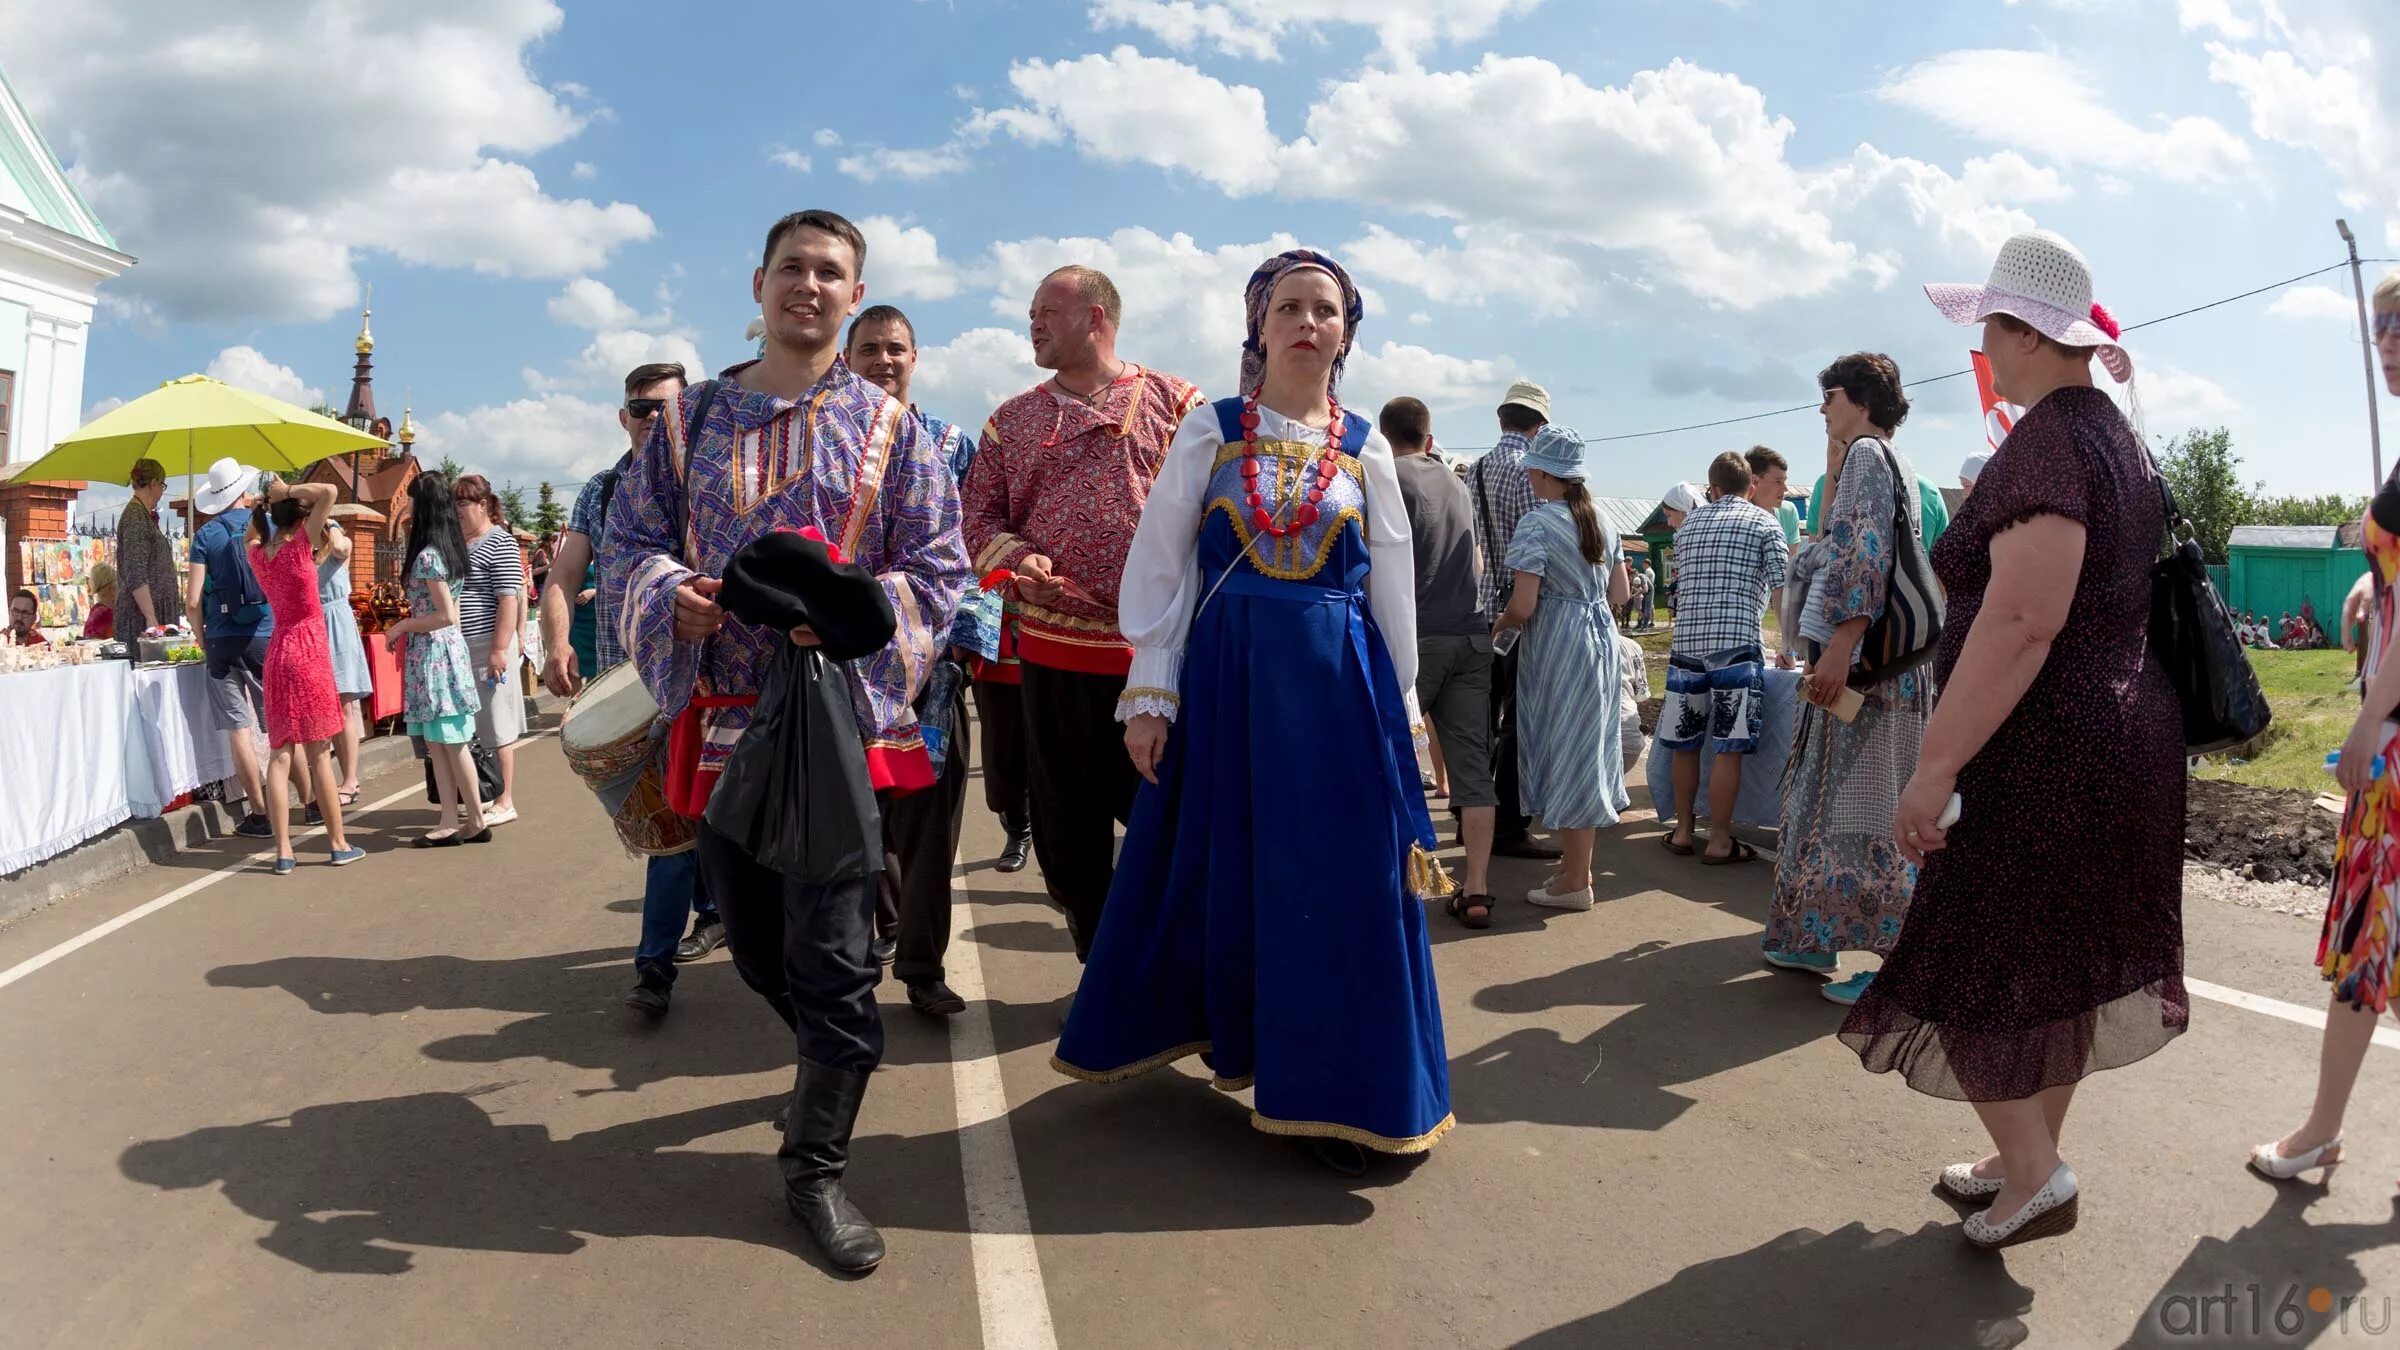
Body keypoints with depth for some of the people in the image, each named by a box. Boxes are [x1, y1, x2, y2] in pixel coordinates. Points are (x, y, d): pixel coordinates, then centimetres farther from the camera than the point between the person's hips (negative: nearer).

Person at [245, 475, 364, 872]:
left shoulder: (258, 554, 8)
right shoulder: (300, 545, -11)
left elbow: (253, 534, 33)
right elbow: (328, 492, -18)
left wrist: (265, 503, 21)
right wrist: (288, 491, -8)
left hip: (277, 651, 6)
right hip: (308, 649, -6)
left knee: (281, 754, 4)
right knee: (319, 753, 0)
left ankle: (283, 851, 2)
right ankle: (339, 844, 9)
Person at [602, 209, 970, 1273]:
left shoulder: (890, 428, 5)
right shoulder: (691, 419, 12)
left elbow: (938, 567, 1)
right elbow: (628, 544, 11)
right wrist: (670, 594, -11)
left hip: (844, 715, -3)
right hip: (722, 717, 3)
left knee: (831, 952, -4)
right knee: (754, 941, 13)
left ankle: (816, 1165, 14)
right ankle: (834, 1060, 43)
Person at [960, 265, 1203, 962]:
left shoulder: (1175, 403, 5)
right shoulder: (1012, 420, 15)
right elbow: (981, 514, 13)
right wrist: (1018, 561, -7)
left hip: (1157, 650, -3)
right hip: (1052, 650, 4)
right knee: (1069, 833, 10)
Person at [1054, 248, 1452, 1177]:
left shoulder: (1365, 450, 7)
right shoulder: (1212, 430, 3)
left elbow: (1394, 592, 10)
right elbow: (1159, 567, 0)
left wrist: (1398, 712, 8)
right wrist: (1151, 695, -5)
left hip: (1340, 681, 1)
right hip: (1224, 674, -1)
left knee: (1337, 883, 3)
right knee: (1222, 874, 8)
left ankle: (1332, 1094, 16)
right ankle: (1222, 1032, 31)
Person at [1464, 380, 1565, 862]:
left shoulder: (1474, 470, 10)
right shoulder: (1529, 469, -13)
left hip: (1482, 607, 7)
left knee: (1485, 718, 14)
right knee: (1518, 722, -2)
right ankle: (1510, 828, 2)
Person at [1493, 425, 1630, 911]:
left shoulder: (1536, 524, -14)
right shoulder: (1601, 521, 9)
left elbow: (1523, 606, -17)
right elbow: (1619, 592, 13)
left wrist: (1496, 627, 2)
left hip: (1558, 646, -7)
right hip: (1601, 636, 8)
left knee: (1563, 750, -1)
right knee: (1589, 749, 13)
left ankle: (1575, 881, 5)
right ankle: (1578, 864, 24)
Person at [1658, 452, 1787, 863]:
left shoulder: (1688, 524, 17)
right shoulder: (1762, 523, 5)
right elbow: (1781, 591, -2)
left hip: (1686, 642, 4)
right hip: (1737, 643, -4)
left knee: (1684, 743, 11)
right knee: (1728, 748, -2)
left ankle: (1683, 831, 18)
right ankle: (1719, 841, 1)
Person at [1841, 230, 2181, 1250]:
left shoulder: (2044, 442, -18)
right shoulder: (2119, 439, 13)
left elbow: (2024, 620, -27)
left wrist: (1937, 764, -27)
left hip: (2045, 748, -10)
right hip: (2126, 733, 10)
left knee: (1971, 969, 1)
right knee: (2060, 959, 17)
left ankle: (2033, 1174, 6)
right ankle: (2032, 1157, 29)